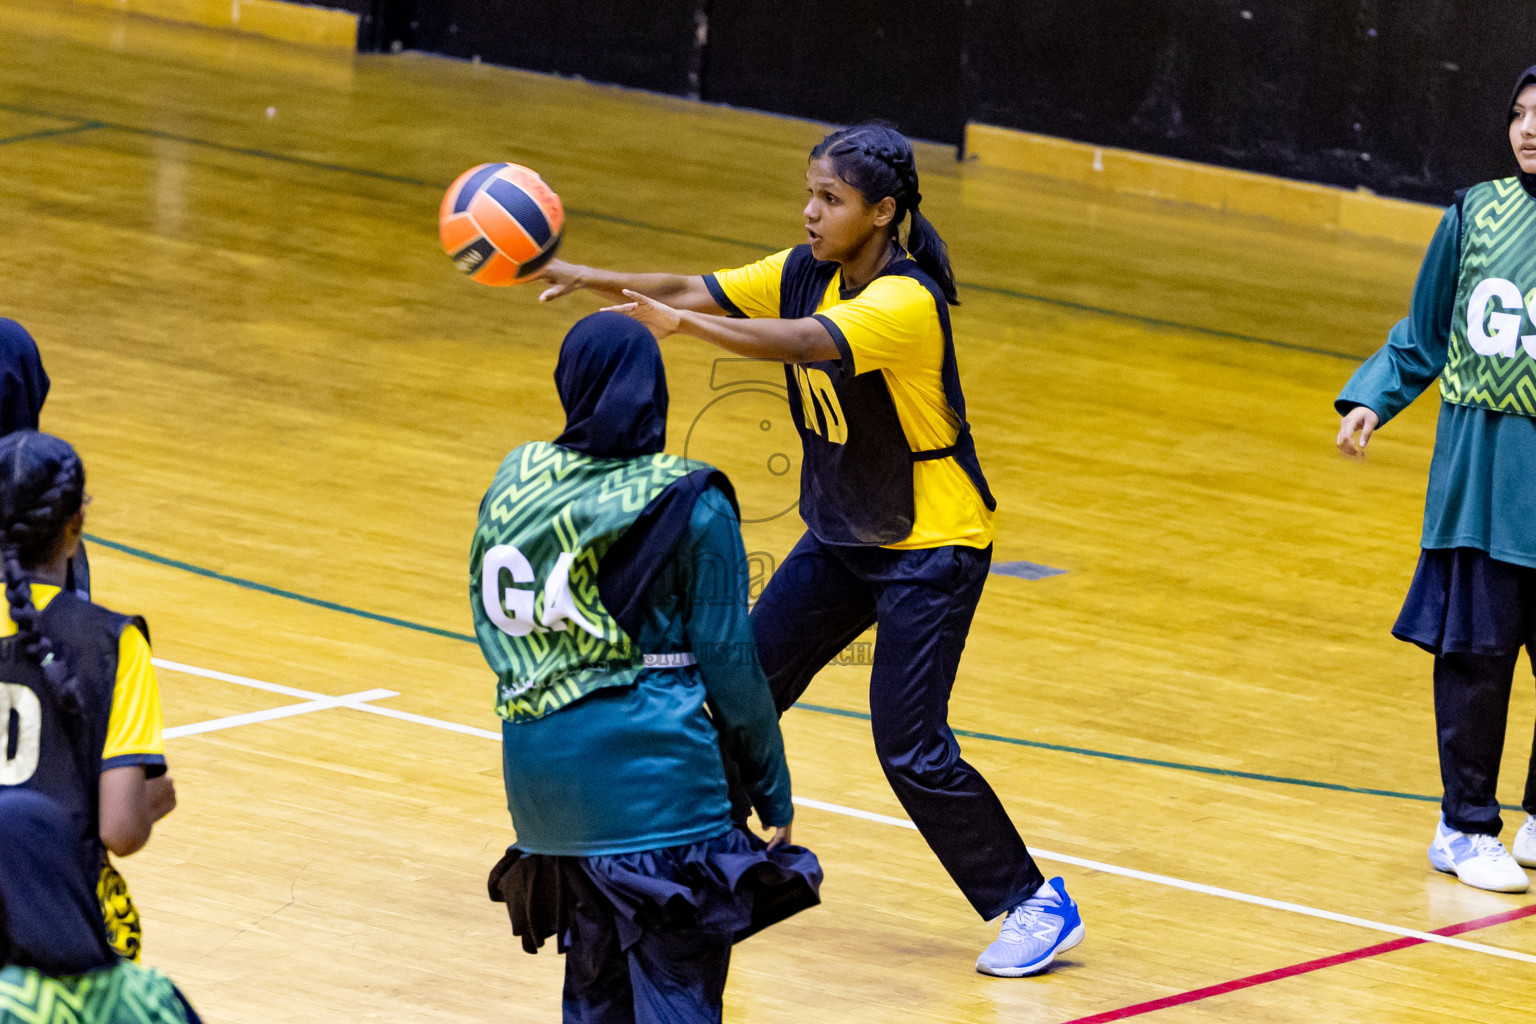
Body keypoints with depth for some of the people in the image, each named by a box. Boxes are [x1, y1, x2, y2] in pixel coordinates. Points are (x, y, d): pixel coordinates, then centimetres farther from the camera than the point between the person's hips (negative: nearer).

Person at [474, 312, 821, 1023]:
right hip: (650, 769, -6)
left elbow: (491, 624, 15)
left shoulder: (514, 484, 6)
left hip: (539, 767, 6)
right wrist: (773, 793, 2)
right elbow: (728, 664, -6)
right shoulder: (692, 508, -8)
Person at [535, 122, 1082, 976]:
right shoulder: (807, 273, -2)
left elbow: (801, 343, -43)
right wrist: (589, 279, -24)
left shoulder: (906, 302, -27)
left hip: (931, 544, -8)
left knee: (911, 746, -12)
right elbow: (694, 293, -8)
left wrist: (681, 322, -54)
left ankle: (1037, 905, 2)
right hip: (841, 535, 8)